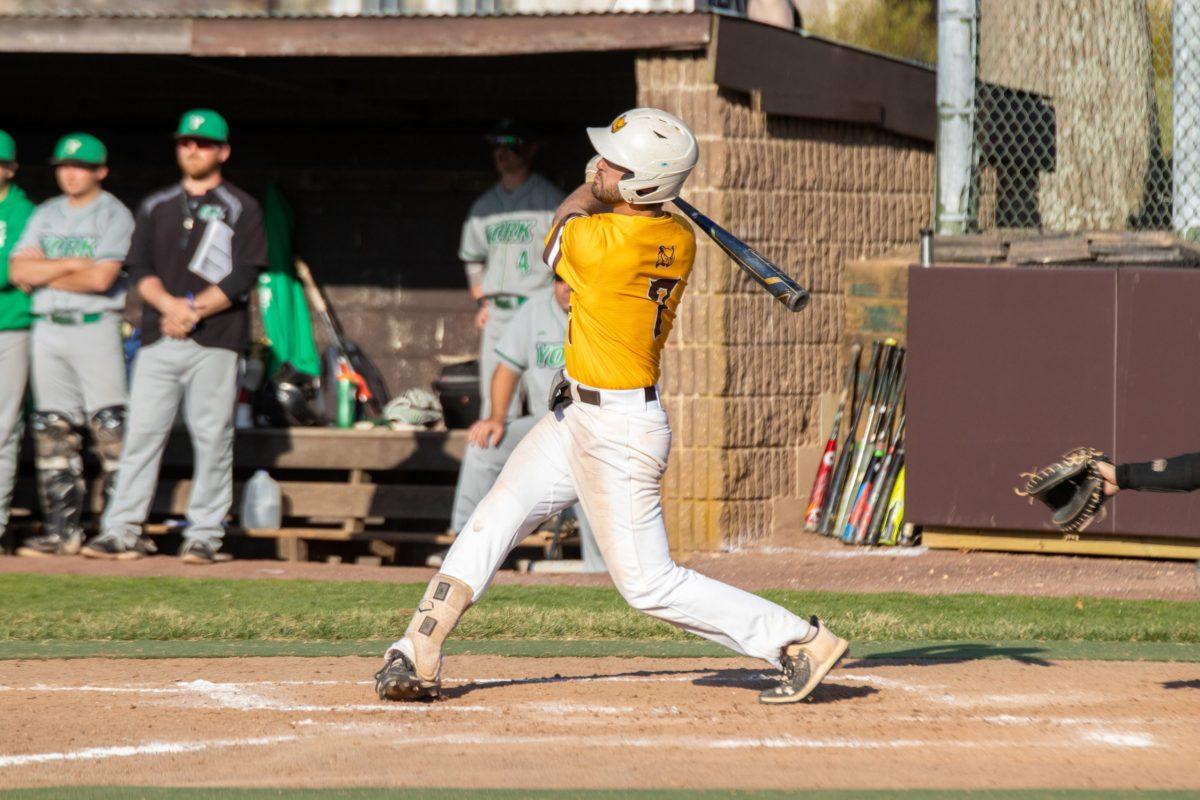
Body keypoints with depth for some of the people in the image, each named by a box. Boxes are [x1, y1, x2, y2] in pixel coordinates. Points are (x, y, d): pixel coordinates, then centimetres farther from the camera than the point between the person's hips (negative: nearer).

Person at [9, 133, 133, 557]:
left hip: (96, 327, -6)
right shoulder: (45, 214, 16)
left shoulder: (114, 215, 0)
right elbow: (18, 270, 3)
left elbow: (101, 278, -13)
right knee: (52, 430, 3)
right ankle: (62, 530, 6)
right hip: (48, 328, 6)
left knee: (110, 426, -11)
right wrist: (71, 265, -9)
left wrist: (44, 275, -3)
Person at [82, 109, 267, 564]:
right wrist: (170, 304, -10)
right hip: (158, 338, 3)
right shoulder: (156, 207, 18)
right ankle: (122, 530, -1)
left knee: (212, 437, -4)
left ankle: (203, 534, 0)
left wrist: (194, 309, -14)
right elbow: (138, 268, 8)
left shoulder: (241, 210, 6)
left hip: (214, 342, -3)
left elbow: (242, 278, -5)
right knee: (142, 432, -1)